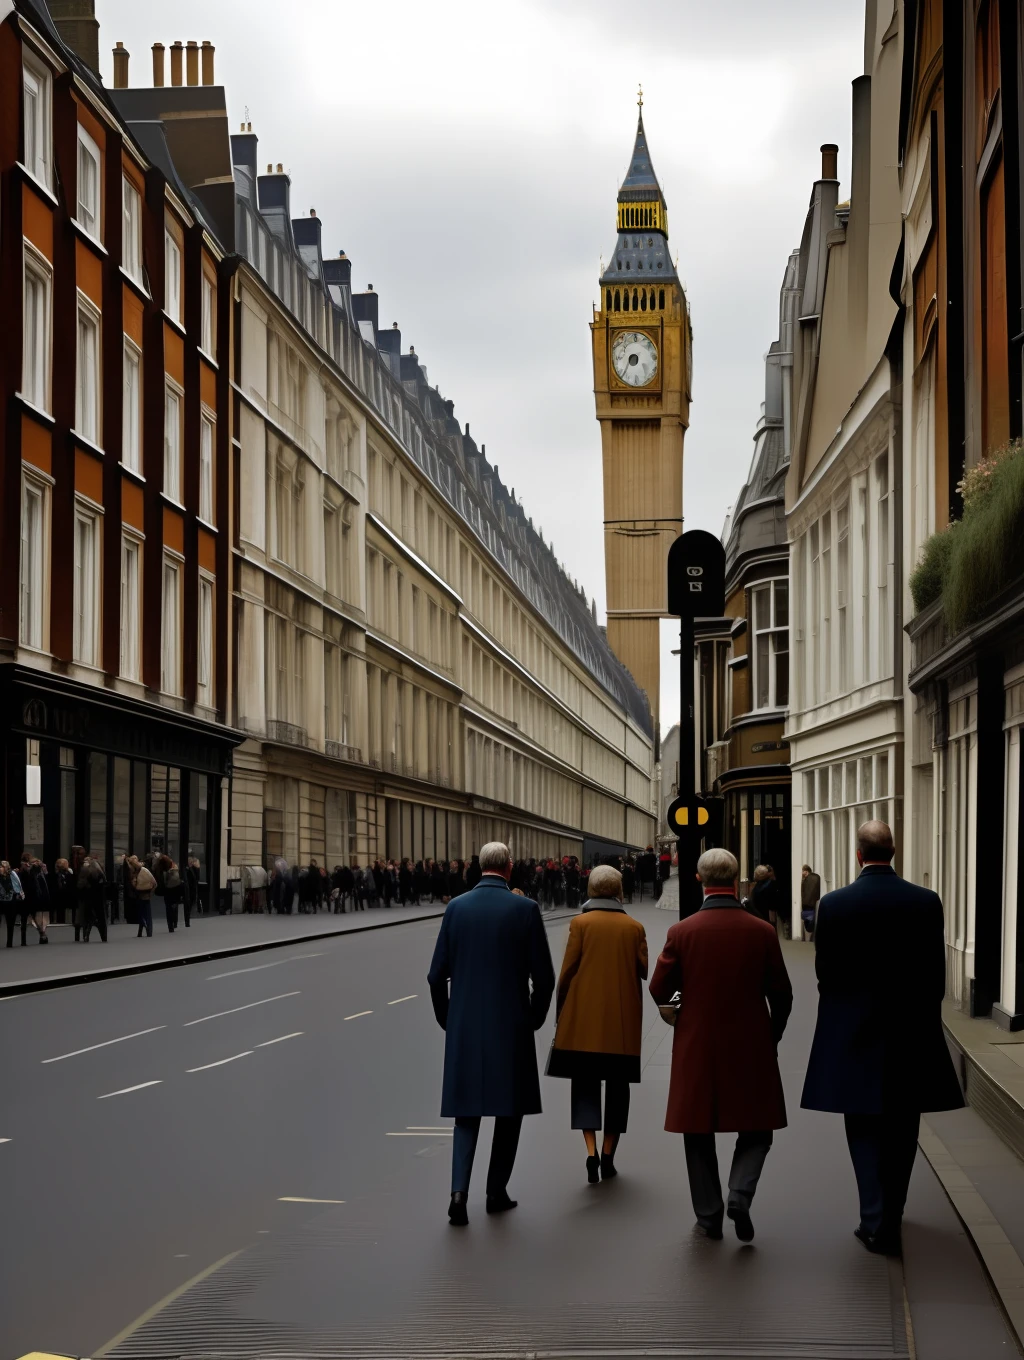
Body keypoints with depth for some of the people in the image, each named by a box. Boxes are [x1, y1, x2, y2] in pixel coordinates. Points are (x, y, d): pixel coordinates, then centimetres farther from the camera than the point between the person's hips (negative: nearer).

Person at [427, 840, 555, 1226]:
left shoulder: (457, 907, 0)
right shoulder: (525, 909, -7)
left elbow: (437, 974, 2)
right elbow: (543, 976, -6)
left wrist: (447, 1019, 15)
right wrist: (534, 1018, 9)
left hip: (464, 1026, 2)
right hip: (511, 1026, -2)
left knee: (467, 1111, 8)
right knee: (509, 1110, 13)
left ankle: (459, 1191, -10)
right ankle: (497, 1191, 17)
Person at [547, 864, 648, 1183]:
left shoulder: (581, 922, -4)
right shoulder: (635, 927, 1)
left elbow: (568, 969, -4)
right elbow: (645, 970, 2)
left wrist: (561, 1012, 6)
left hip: (584, 1020, -1)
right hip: (623, 1022, 1)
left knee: (585, 1085, 5)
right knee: (617, 1086, 11)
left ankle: (591, 1152, -11)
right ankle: (608, 1156, 13)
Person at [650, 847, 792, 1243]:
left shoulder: (682, 932, -9)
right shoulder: (762, 932, -8)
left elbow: (659, 991, -4)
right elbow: (782, 995, -1)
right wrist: (772, 1036, 15)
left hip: (696, 1048, 0)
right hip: (751, 1048, 0)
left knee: (700, 1132, 13)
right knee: (755, 1129, 14)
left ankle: (709, 1215, 16)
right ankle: (740, 1193, -8)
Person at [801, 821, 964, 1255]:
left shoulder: (834, 904, -10)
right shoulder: (926, 902, -7)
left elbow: (825, 974, -4)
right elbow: (936, 973, -2)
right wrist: (924, 1016, 13)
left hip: (855, 1032, -1)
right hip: (912, 1030, 2)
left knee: (864, 1129, 6)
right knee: (901, 1131, 15)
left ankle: (878, 1220, -8)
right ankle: (891, 1216, 26)